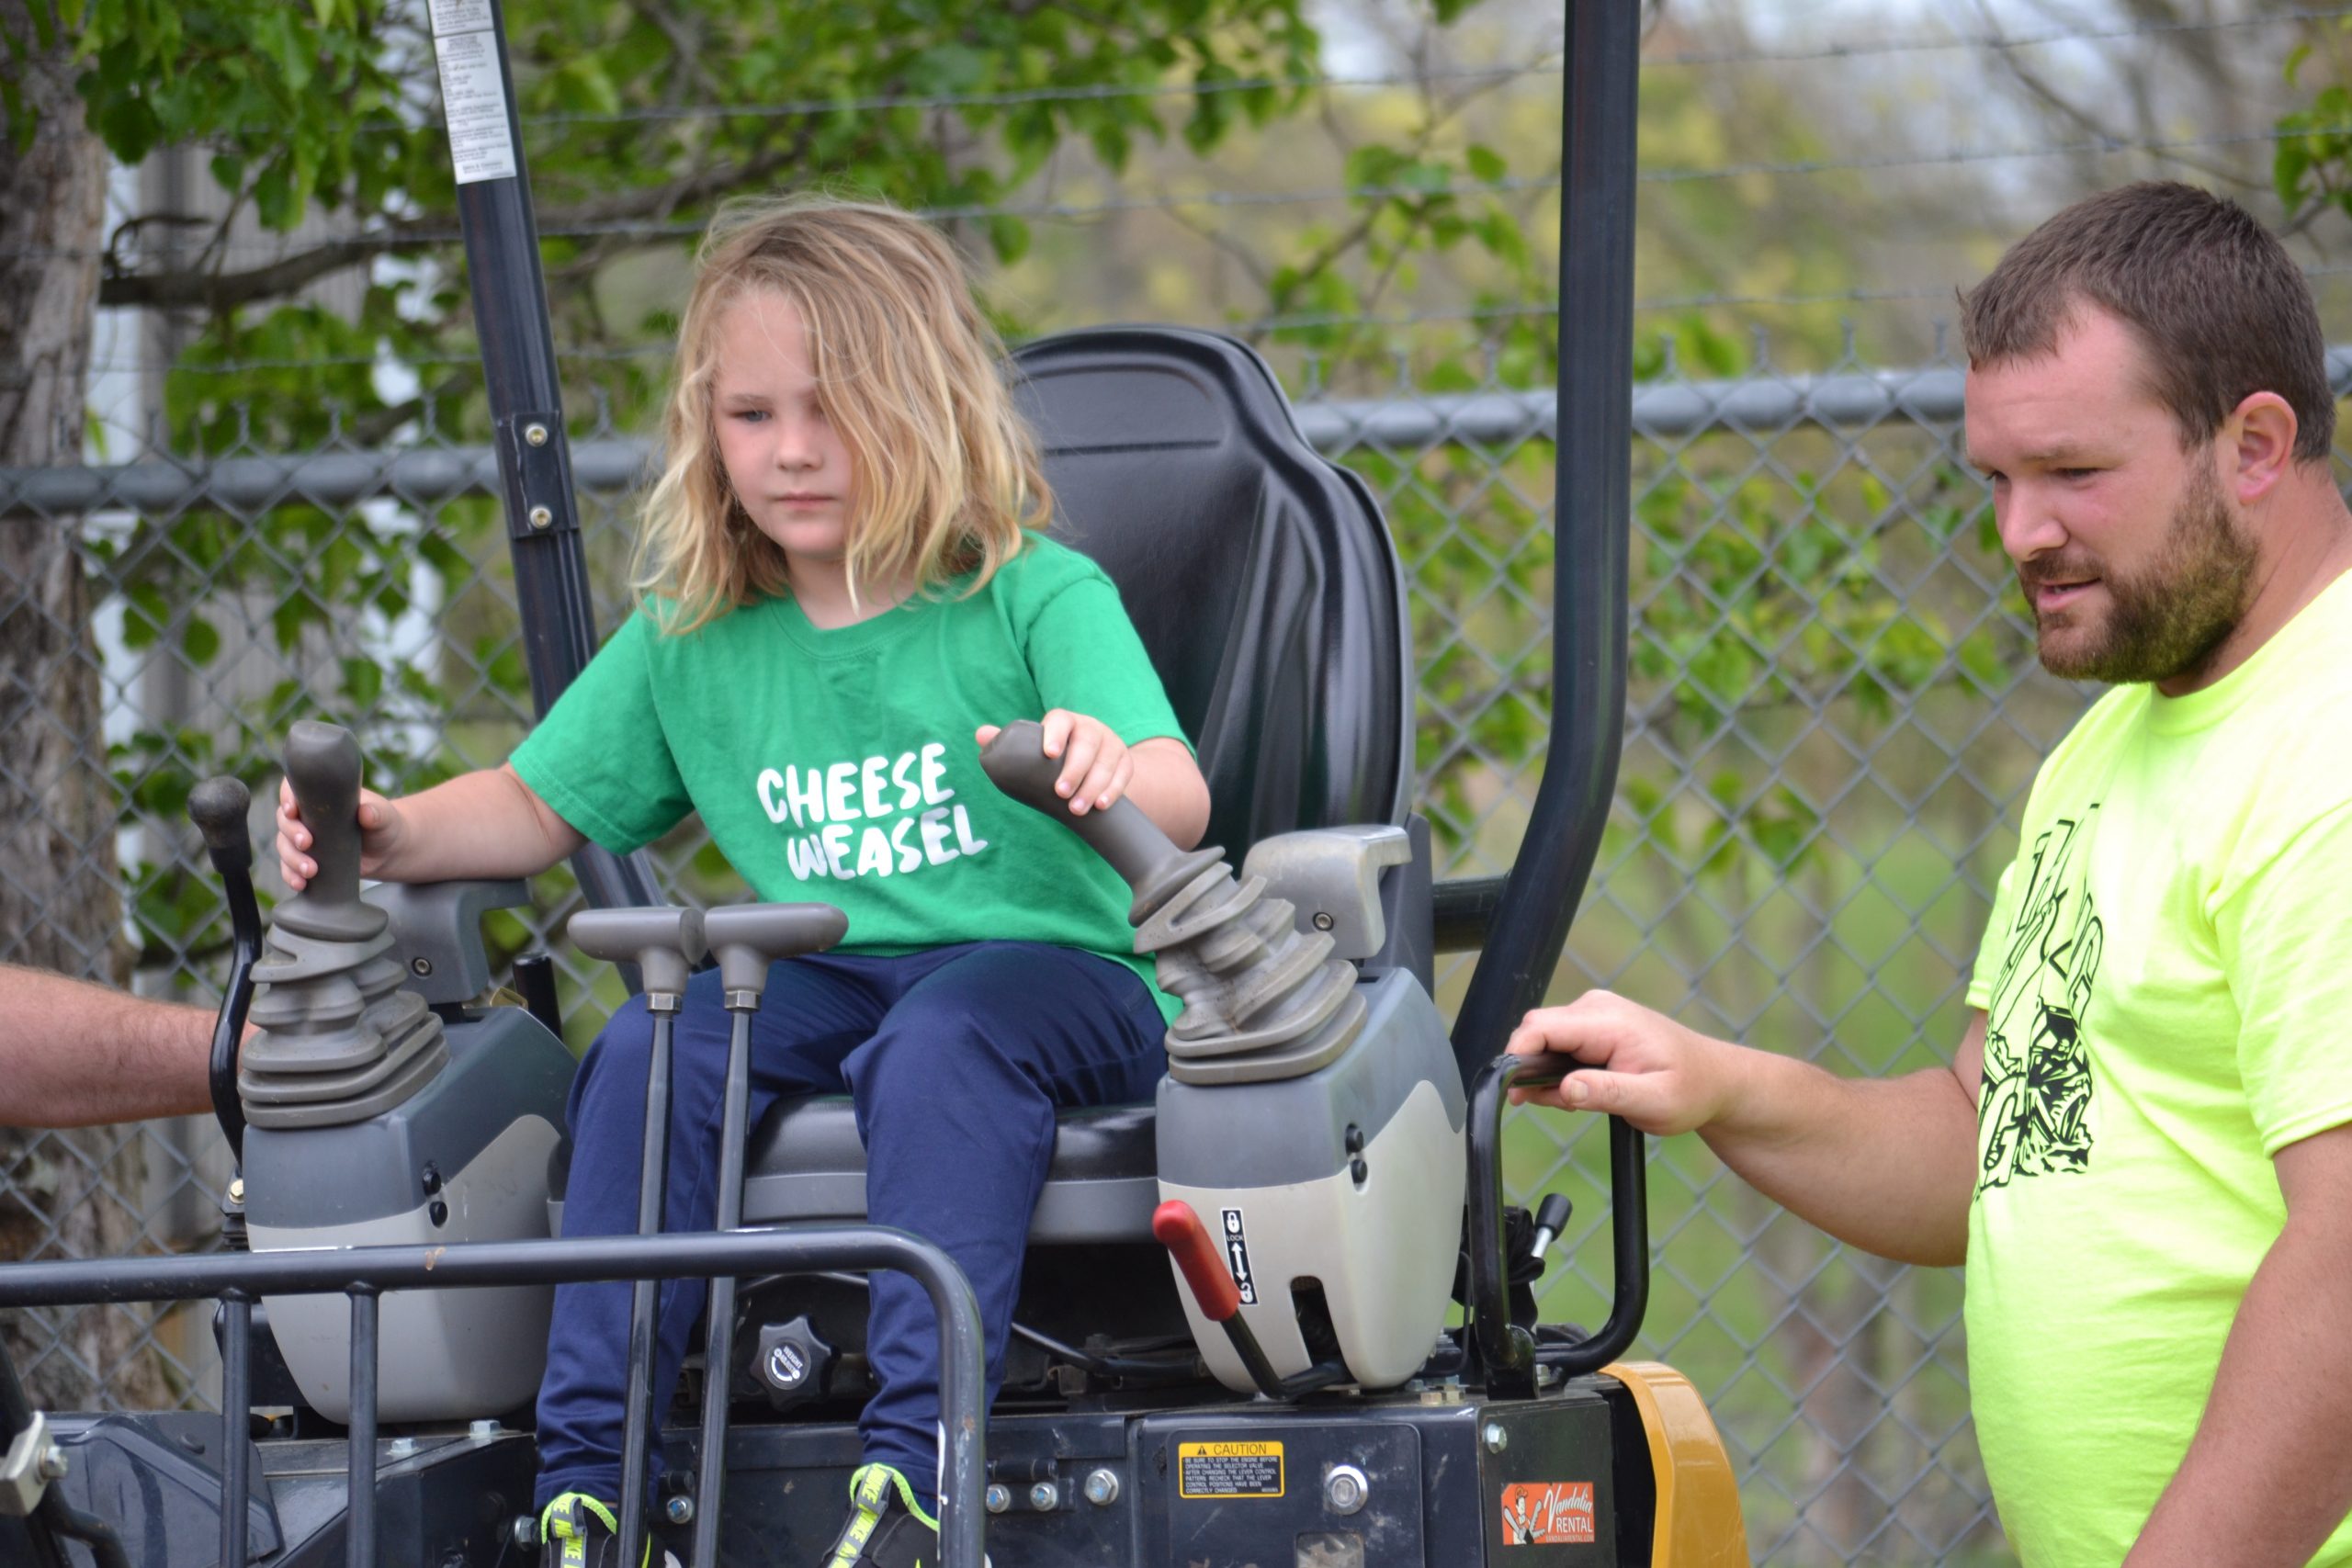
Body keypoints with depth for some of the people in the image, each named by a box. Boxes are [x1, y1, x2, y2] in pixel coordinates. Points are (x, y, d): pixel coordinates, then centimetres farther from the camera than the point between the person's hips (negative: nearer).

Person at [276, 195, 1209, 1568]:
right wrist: (395, 833, -2)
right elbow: (539, 805, 19)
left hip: (1045, 963, -4)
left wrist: (1114, 770, -40)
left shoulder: (1036, 598, -3)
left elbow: (1182, 804, -15)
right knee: (651, 1046, -24)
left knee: (941, 1044, -37)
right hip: (829, 982, 4)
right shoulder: (688, 645, 12)